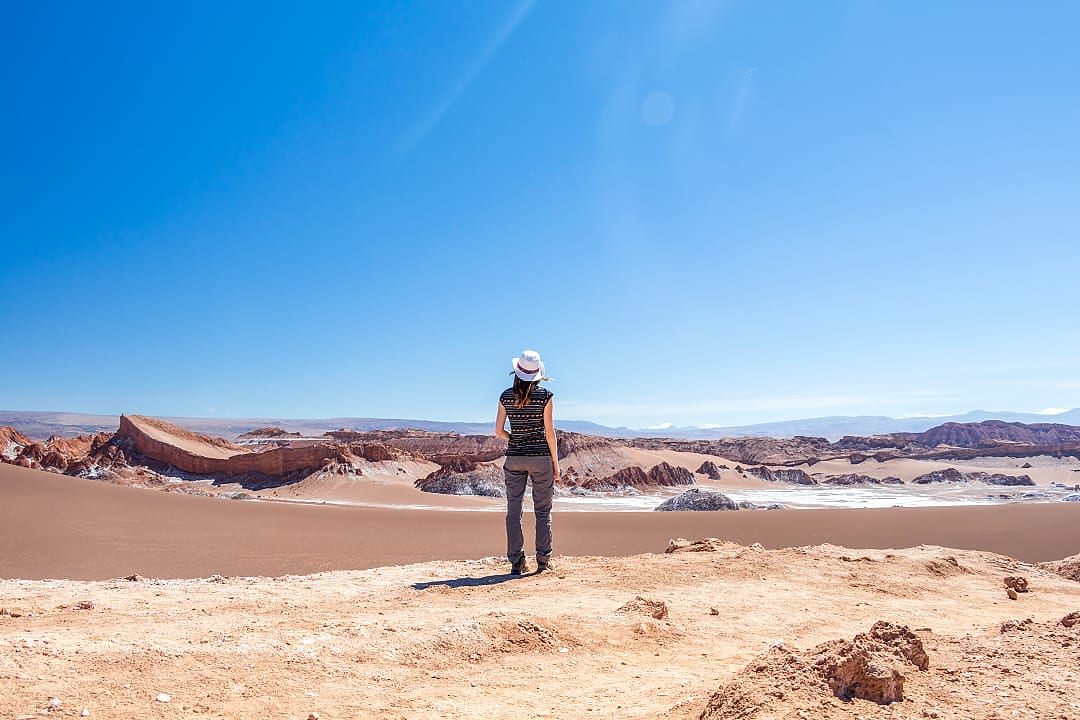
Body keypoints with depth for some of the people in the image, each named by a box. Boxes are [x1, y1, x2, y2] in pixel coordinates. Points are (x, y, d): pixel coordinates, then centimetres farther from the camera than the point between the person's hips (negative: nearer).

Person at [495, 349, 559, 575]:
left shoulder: (506, 396, 0)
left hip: (514, 457, 2)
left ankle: (516, 562, 9)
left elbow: (498, 431, 1)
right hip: (540, 457, -2)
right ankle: (543, 560, 10)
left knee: (514, 511, 8)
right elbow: (549, 432, -7)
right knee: (543, 511, 8)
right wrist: (555, 462, 1)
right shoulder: (545, 395, -7)